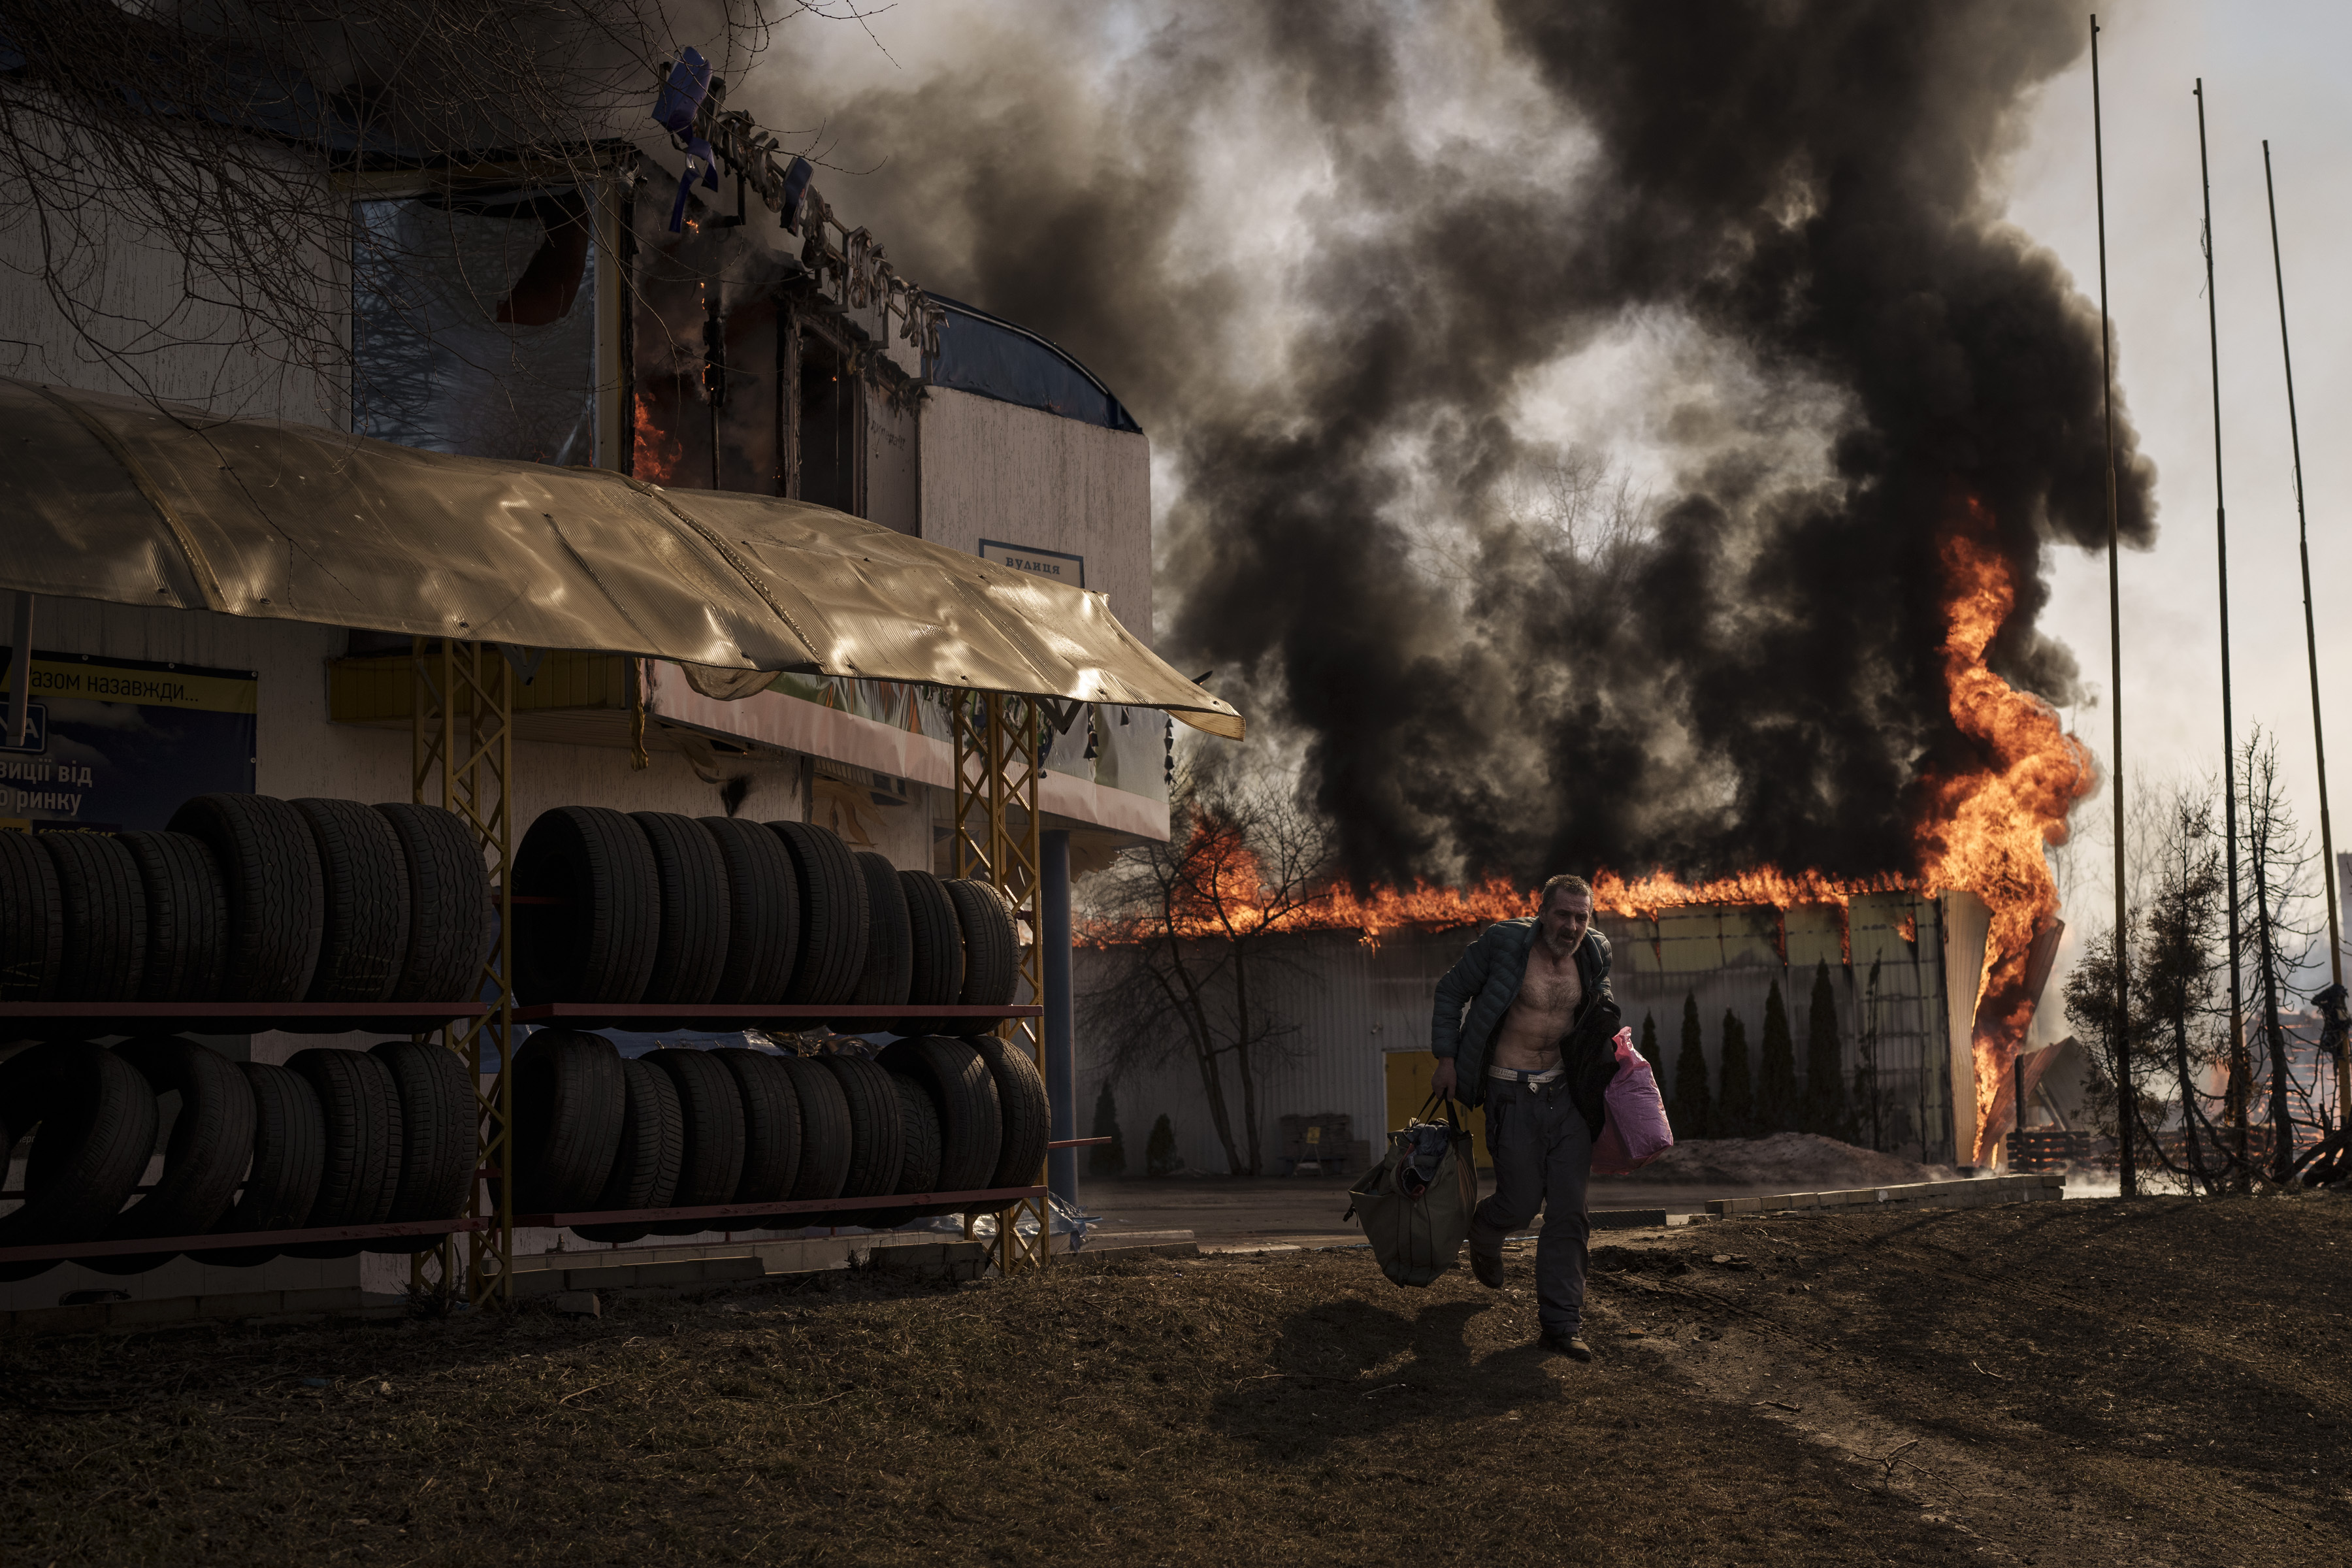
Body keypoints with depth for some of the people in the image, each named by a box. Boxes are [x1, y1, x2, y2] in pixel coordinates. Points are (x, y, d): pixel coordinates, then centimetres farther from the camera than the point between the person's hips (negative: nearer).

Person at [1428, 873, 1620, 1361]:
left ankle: (1561, 1322, 7)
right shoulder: (1505, 942, -14)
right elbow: (1452, 991, -2)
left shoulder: (1594, 954, 1)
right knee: (1521, 1201, 0)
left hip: (1566, 1093, 4)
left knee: (1568, 1211, 0)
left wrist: (1609, 1036, 12)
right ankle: (1484, 1233, 38)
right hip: (1512, 1094, -4)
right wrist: (1446, 1058, -6)